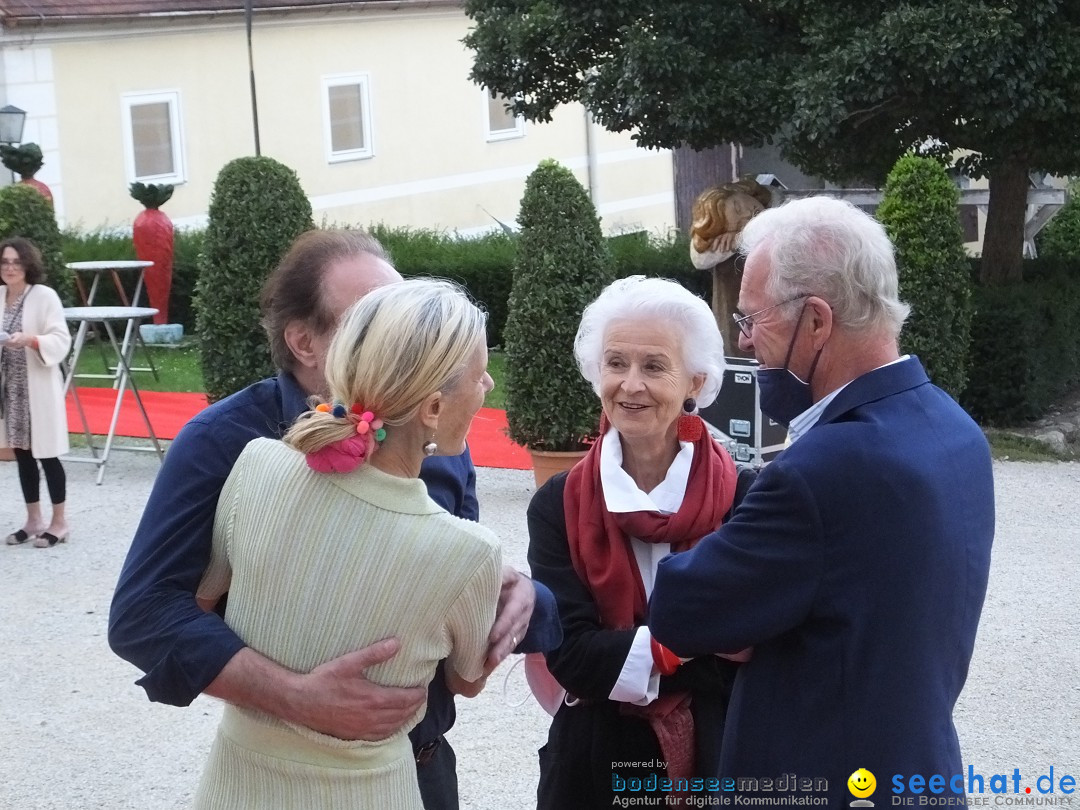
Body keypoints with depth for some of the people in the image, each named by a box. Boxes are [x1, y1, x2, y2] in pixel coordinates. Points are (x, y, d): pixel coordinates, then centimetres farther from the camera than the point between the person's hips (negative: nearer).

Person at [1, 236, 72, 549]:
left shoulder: (45, 296, -10)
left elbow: (61, 341, -14)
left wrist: (30, 340, -29)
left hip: (38, 387, -6)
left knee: (46, 454, 0)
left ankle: (59, 521, 12)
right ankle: (34, 520, 23)